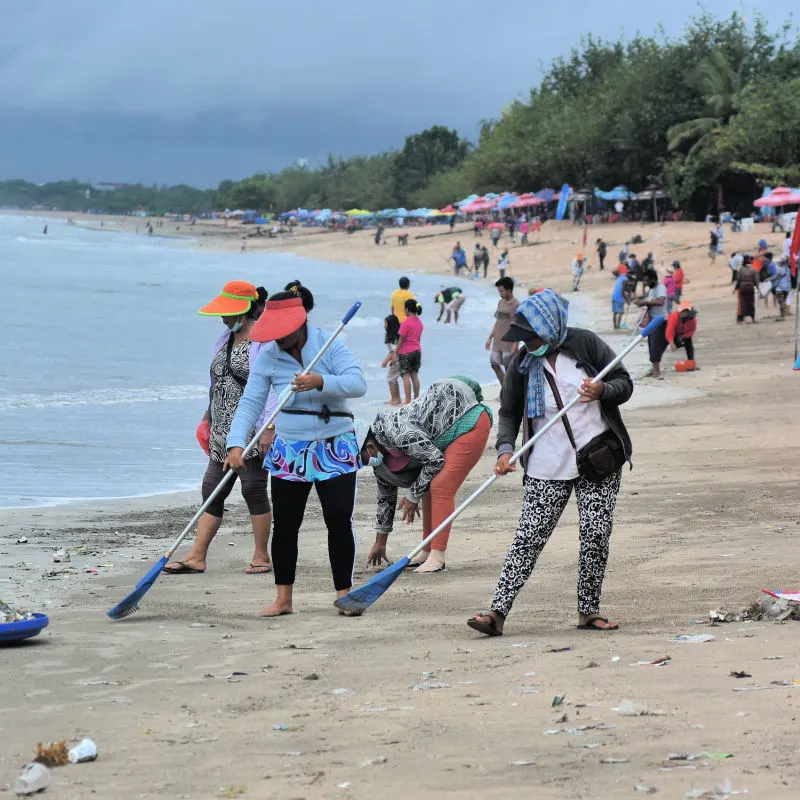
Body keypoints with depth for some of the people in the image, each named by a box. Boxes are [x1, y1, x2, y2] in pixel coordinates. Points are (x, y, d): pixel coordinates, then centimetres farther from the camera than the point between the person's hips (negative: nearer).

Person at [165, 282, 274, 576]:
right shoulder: (226, 339, 15)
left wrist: (269, 428, -21)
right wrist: (209, 418, 21)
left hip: (252, 429, -8)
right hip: (223, 430, 8)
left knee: (254, 488, -3)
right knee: (211, 489, 5)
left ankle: (261, 556, 8)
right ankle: (197, 557, 6)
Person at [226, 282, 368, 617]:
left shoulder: (329, 345, -9)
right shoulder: (267, 356, -3)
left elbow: (358, 383, -19)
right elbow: (250, 402, -6)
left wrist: (320, 382, -36)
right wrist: (236, 444, -20)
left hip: (335, 449, -2)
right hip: (288, 450, 2)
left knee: (339, 520, -4)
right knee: (284, 524, 2)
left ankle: (344, 594, 6)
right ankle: (283, 599, 11)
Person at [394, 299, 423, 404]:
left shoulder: (406, 322, -16)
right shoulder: (419, 322, 8)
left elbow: (401, 339, -14)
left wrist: (396, 352, -8)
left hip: (406, 352, -7)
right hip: (417, 351, 7)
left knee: (406, 376, -4)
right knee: (414, 375, 12)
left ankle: (408, 401, -7)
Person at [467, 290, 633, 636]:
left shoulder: (585, 344, -3)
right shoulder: (522, 363, 0)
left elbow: (624, 383, 3)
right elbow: (509, 412, 7)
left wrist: (602, 391, -19)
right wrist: (505, 448, -10)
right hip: (547, 468, 0)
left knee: (596, 534, -3)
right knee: (528, 538, -6)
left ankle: (588, 611, 10)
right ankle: (498, 611, -10)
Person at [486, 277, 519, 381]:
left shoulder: (517, 305, -12)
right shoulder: (500, 302, 9)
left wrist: (516, 343, -20)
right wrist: (490, 338, 16)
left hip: (509, 344, -7)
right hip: (497, 342, 7)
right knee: (495, 365, 10)